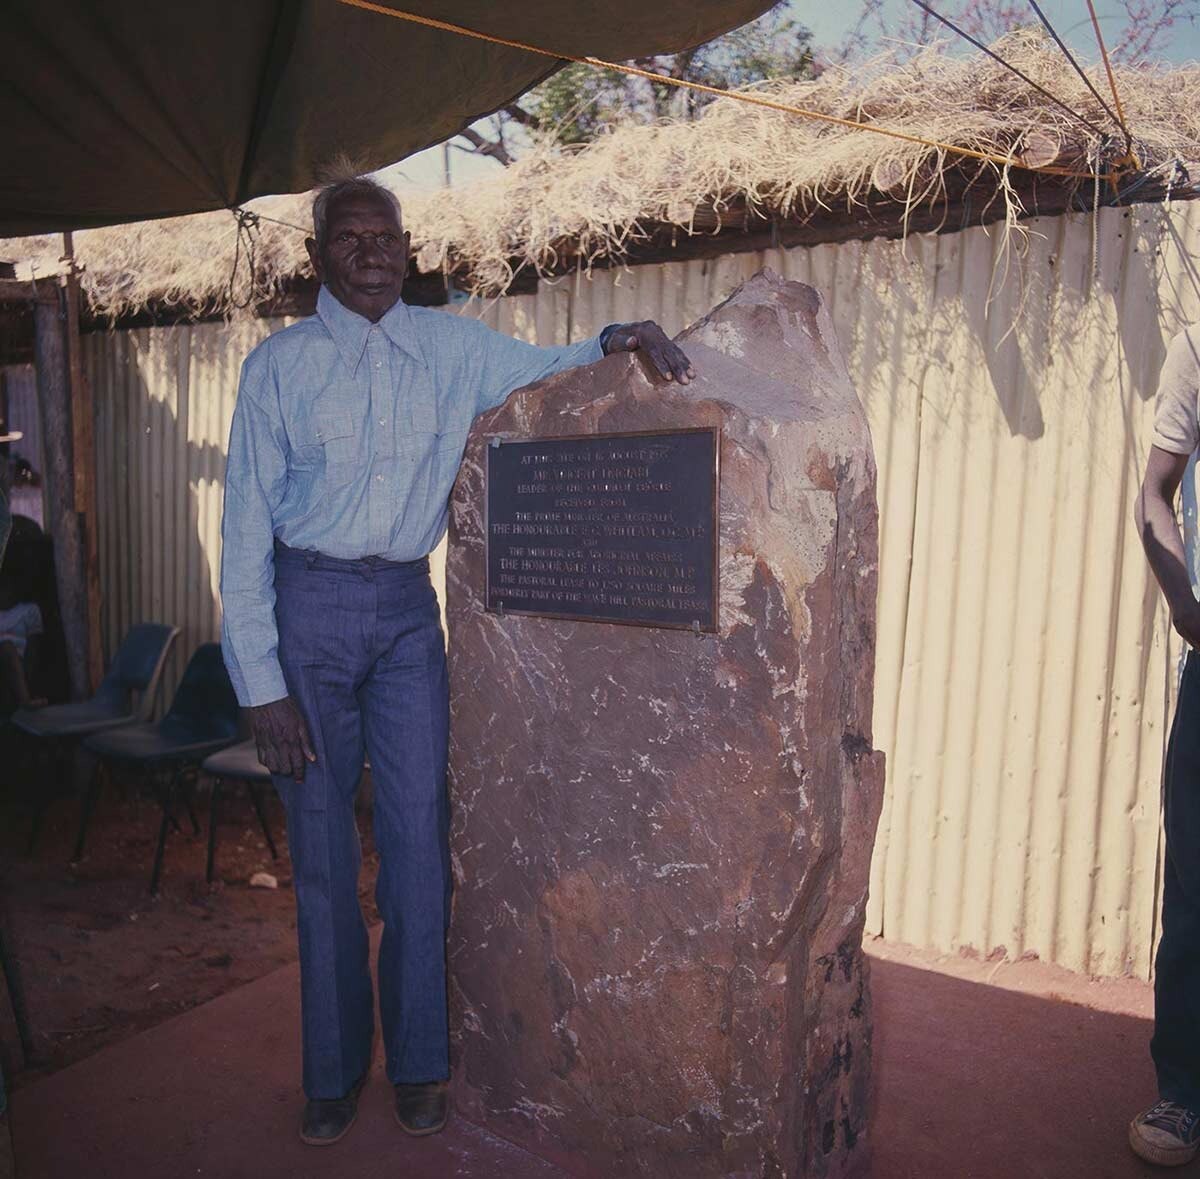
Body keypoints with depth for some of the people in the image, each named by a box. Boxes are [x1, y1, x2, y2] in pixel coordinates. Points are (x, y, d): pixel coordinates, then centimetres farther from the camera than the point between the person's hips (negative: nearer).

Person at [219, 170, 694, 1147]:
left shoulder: (451, 347, 6)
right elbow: (247, 528, -3)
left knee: (419, 835, 4)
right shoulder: (279, 365, -1)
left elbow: (544, 367, 22)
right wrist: (262, 685, -8)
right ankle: (335, 1070, 26)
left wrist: (623, 334, -1)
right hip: (310, 602, -1)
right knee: (321, 845, 6)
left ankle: (418, 1063, 24)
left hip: (408, 608, 2)